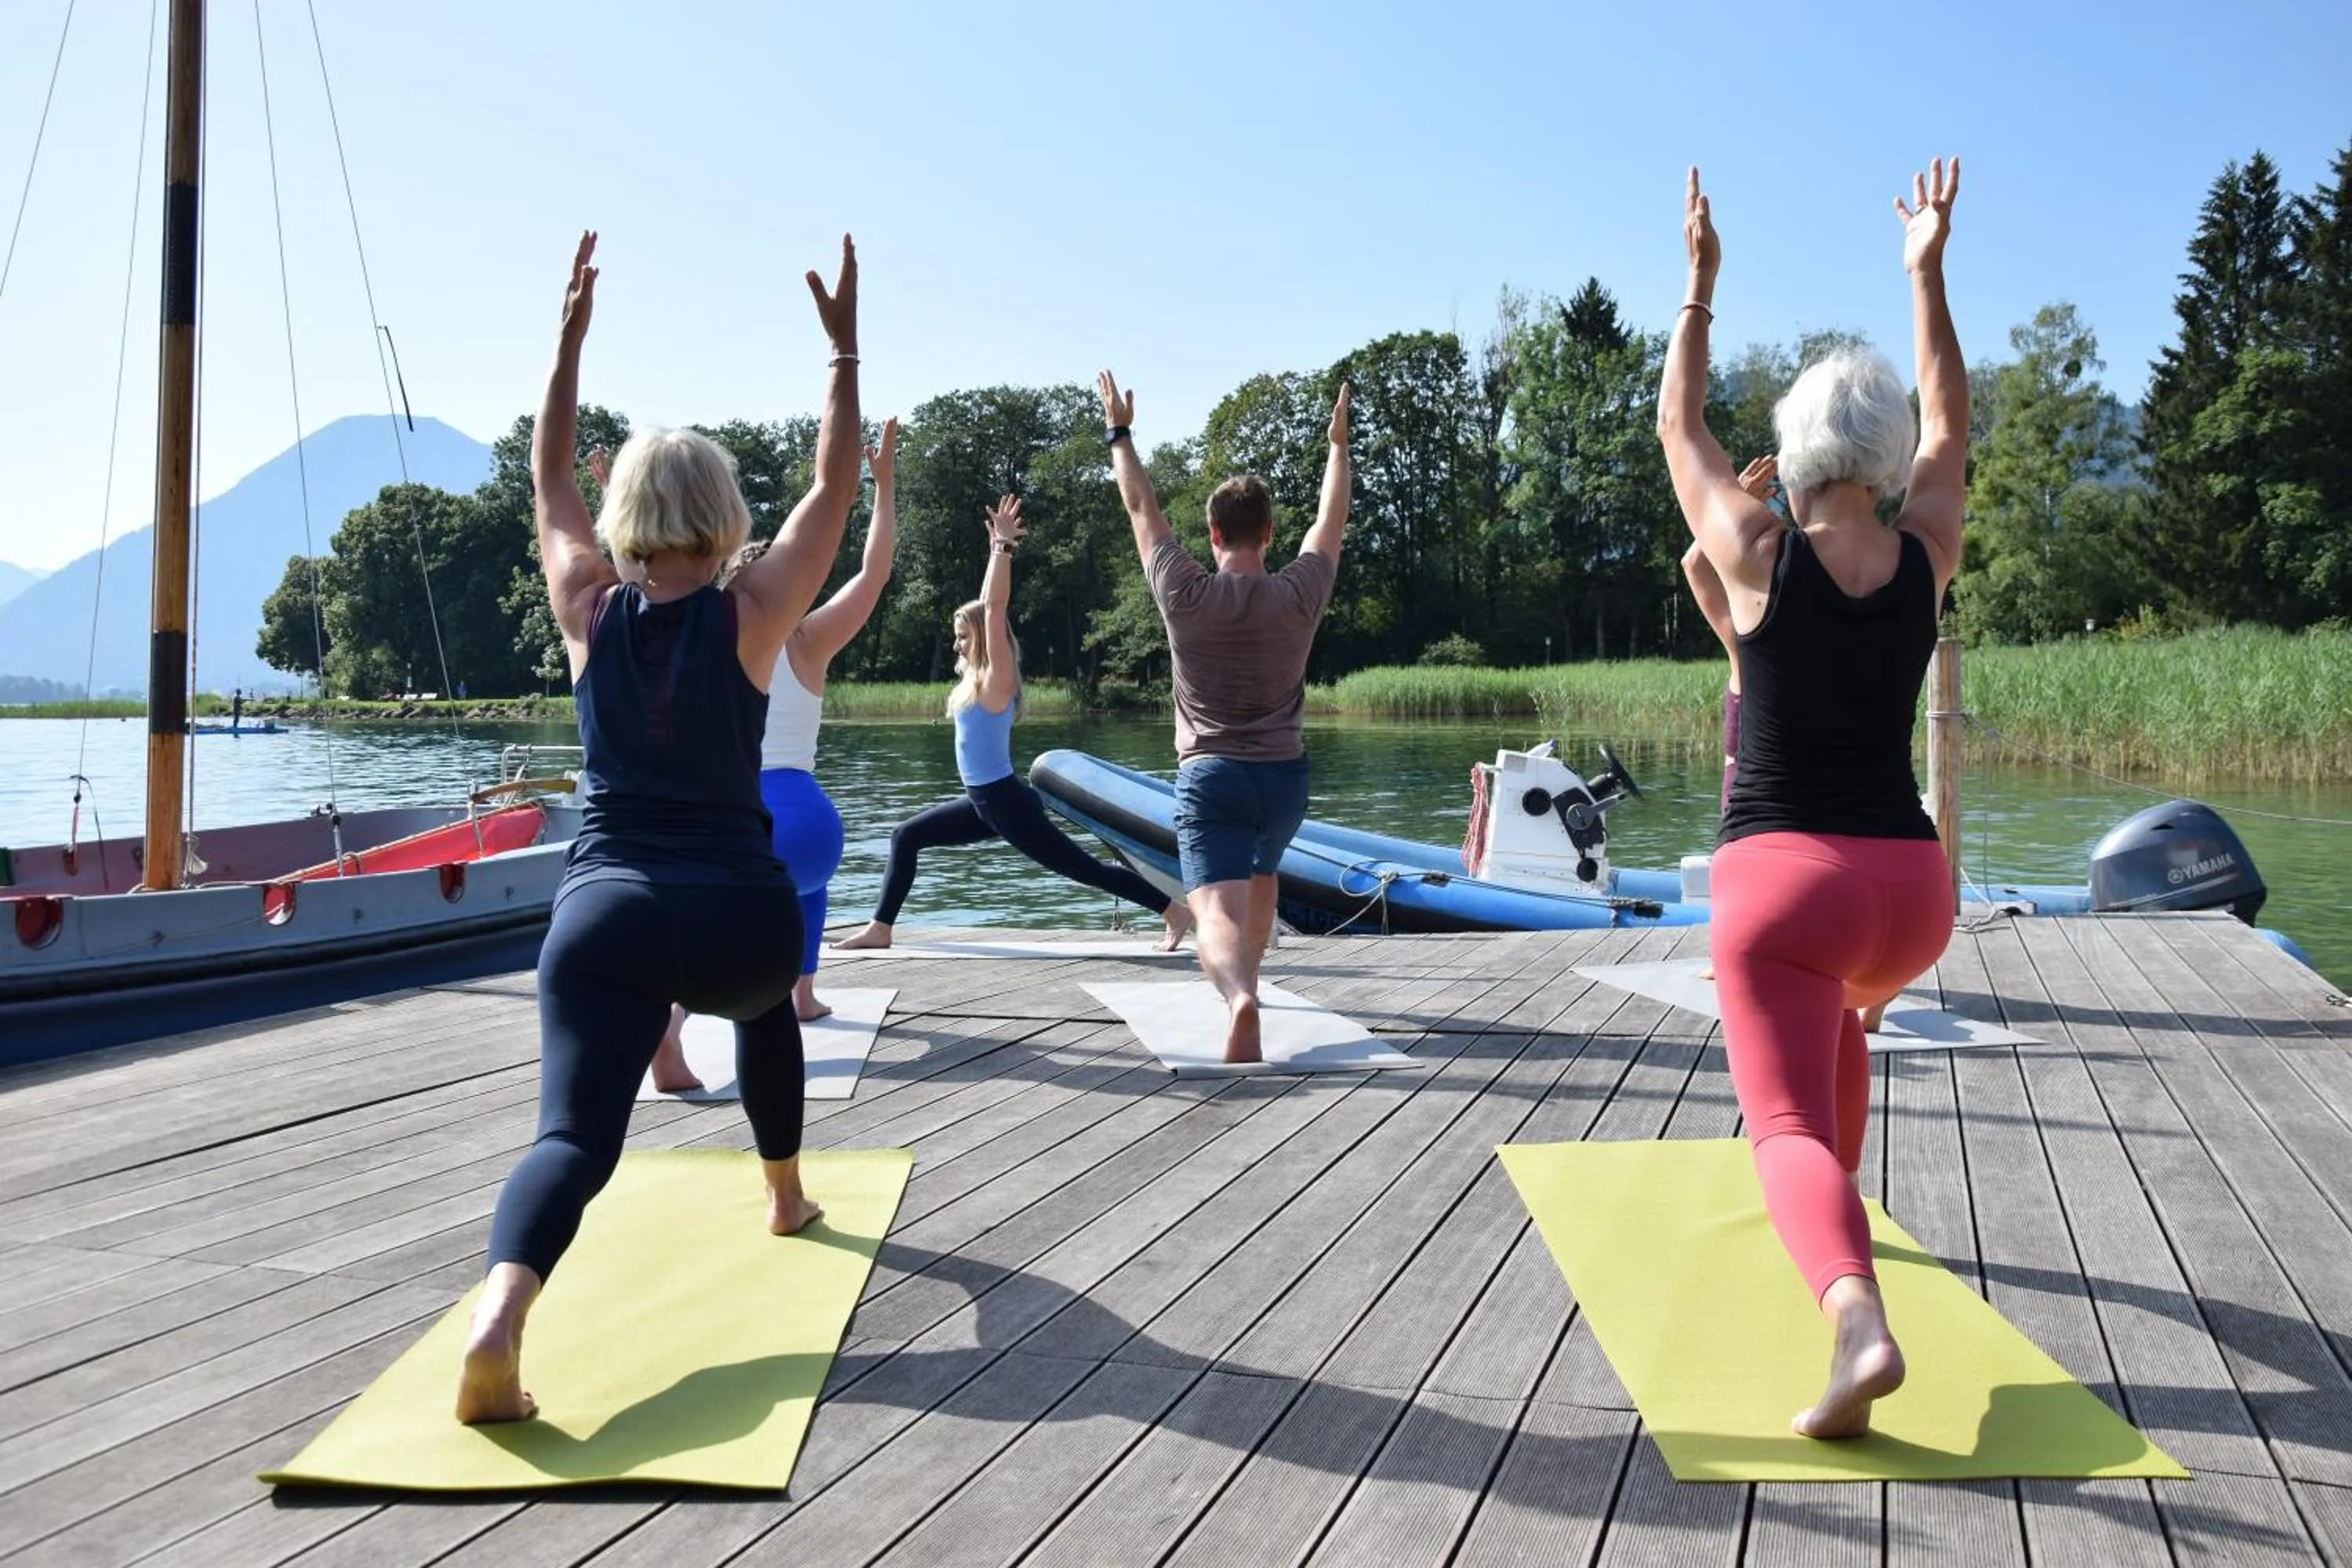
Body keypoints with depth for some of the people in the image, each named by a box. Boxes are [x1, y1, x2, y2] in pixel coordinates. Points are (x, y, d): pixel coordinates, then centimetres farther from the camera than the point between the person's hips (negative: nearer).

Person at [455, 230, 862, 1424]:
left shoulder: (589, 608, 5)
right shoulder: (750, 616, -2)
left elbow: (549, 474, 19)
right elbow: (835, 484, 5)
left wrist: (572, 330, 22)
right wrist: (843, 344, 8)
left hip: (601, 913, 0)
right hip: (740, 912, 0)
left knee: (574, 1135, -9)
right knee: (765, 1002, 35)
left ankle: (498, 1317, -37)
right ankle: (785, 1198, 47)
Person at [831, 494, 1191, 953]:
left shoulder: (995, 683, -13)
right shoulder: (976, 680, 10)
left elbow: (994, 610, -21)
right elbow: (986, 608, 17)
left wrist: (1005, 547, -19)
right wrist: (996, 549, 19)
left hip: (1006, 802, -9)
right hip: (985, 802, 9)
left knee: (1083, 867, -5)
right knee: (906, 836, 11)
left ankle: (1174, 912, 0)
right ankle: (880, 929, 14)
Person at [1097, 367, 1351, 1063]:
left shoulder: (1184, 593, -7)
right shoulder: (1299, 595, -4)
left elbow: (1142, 509, 6)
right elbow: (1332, 521, 13)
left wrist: (1120, 433, 19)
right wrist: (1337, 443, 27)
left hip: (1209, 775, -3)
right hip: (1283, 775, 3)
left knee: (1218, 911, -17)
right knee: (1260, 877, 33)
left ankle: (1239, 998, -46)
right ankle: (1243, 980, 47)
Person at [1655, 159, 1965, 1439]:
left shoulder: (1759, 558, -4)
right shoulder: (1925, 560, 4)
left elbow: (1677, 427, 12)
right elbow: (1947, 428, 23)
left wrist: (1699, 286, 23)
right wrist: (1928, 273, 29)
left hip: (1780, 879, -5)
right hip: (1910, 889, 5)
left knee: (1790, 1128, -12)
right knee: (1834, 1007, 37)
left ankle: (1858, 1320, -38)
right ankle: (1835, 1219, 47)